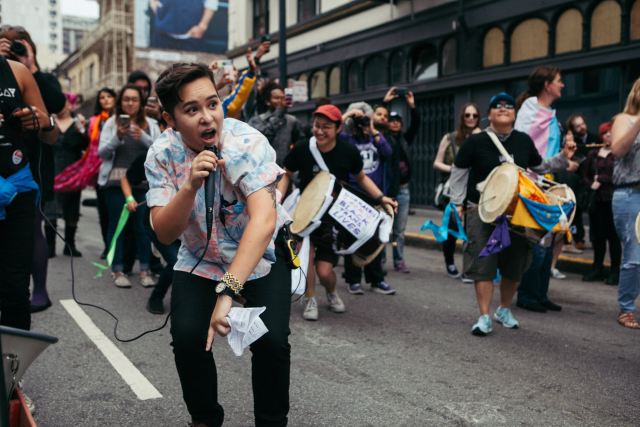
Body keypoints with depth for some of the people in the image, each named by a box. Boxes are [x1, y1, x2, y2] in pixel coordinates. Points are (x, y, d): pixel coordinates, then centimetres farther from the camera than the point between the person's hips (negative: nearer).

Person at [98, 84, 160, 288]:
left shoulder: (150, 124, 10)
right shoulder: (111, 122, 9)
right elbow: (102, 153, 3)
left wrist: (143, 137, -15)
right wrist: (117, 137, -13)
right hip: (116, 181, 0)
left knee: (143, 224, -3)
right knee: (116, 224, 0)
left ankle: (145, 269, 5)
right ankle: (118, 270, 6)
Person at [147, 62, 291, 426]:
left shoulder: (247, 142, -27)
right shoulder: (162, 153, -16)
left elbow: (263, 220, -40)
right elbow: (165, 234, -19)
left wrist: (226, 291, -49)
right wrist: (190, 185, -37)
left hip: (262, 254, -2)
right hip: (201, 259, 3)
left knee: (272, 340, -20)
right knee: (187, 337, -16)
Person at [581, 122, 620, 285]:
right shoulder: (593, 154, 13)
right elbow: (586, 176, 16)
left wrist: (601, 179, -6)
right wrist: (591, 184, -3)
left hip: (613, 199, -4)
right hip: (596, 199, 4)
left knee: (613, 235, -1)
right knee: (597, 235, 9)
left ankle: (615, 271, 8)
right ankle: (597, 268, 20)